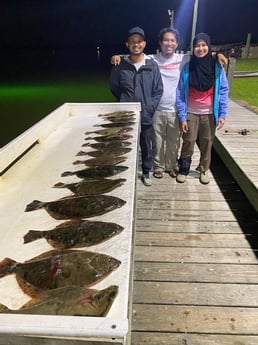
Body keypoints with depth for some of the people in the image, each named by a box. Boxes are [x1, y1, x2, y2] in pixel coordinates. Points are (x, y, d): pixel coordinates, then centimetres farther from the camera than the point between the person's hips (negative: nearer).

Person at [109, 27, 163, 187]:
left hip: (146, 116, 1)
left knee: (146, 146, 13)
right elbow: (114, 87, 9)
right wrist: (124, 103, 4)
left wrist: (150, 107, -6)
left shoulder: (152, 65, -2)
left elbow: (158, 90, 2)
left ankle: (146, 172, 33)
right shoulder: (120, 65, -3)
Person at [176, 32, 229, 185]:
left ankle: (204, 170, 30)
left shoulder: (217, 67, -4)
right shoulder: (187, 68, -6)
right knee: (188, 142, 4)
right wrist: (182, 117, -10)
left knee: (207, 143, 10)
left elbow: (223, 91, -1)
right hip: (191, 114, -1)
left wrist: (222, 114, -6)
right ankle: (183, 170, 24)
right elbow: (180, 94, -6)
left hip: (210, 114, 1)